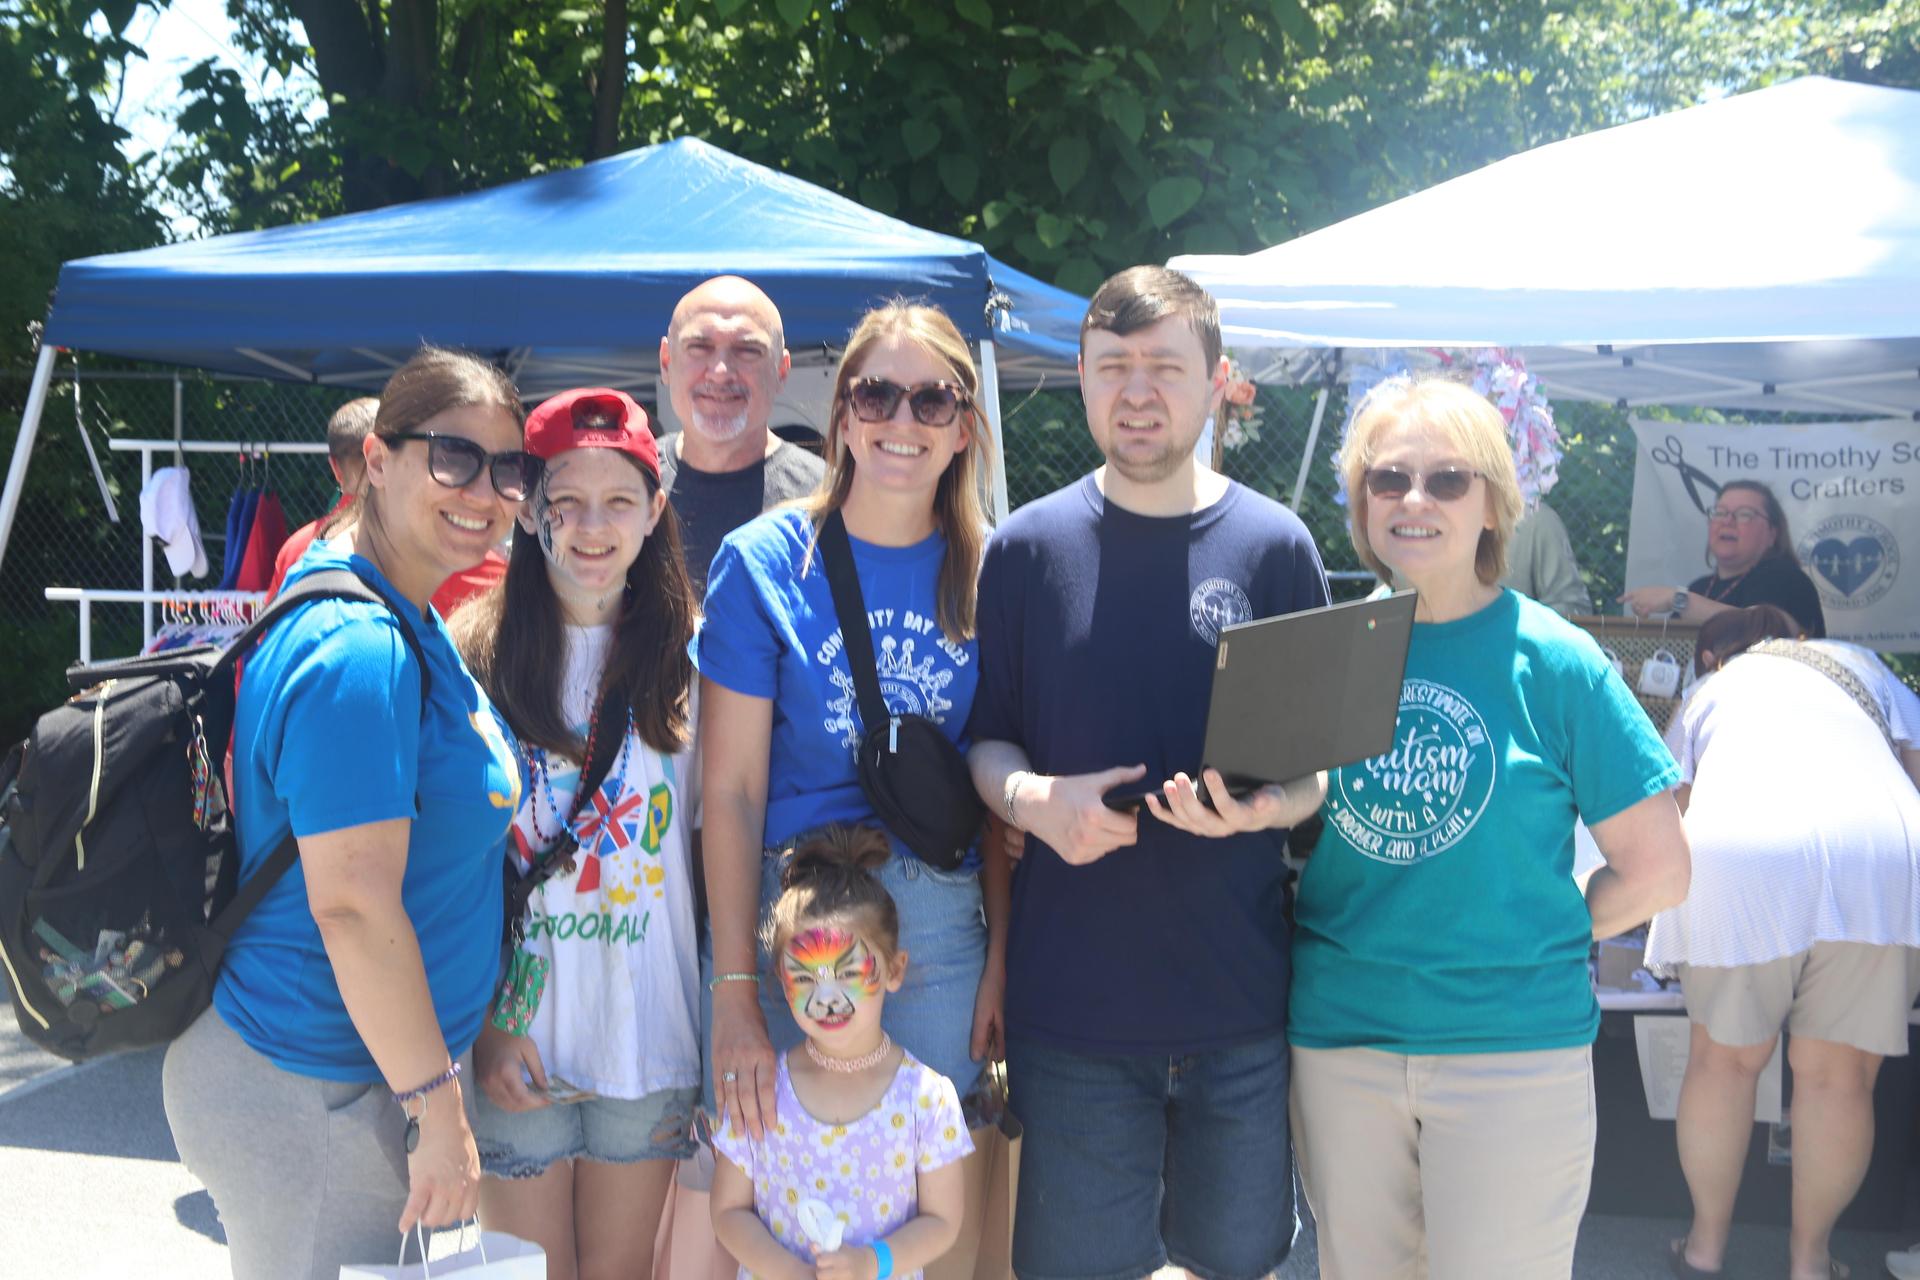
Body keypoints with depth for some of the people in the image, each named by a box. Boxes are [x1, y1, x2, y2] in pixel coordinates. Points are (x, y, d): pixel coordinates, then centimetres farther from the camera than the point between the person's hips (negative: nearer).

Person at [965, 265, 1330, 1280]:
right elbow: (987, 739, 7)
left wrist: (1263, 805, -18)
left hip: (1240, 999, 0)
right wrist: (1035, 799, -15)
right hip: (1073, 997, 0)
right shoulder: (1027, 547, 2)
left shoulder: (1275, 547, 1)